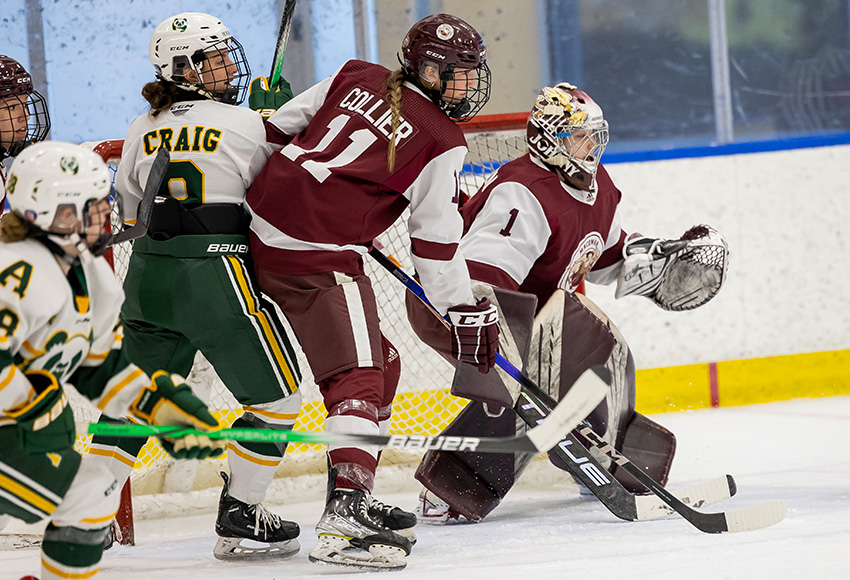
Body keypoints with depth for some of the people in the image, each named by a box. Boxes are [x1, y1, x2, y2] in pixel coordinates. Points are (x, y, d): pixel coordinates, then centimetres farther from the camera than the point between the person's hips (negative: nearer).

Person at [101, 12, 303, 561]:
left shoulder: (141, 131, 12)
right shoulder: (246, 125, -5)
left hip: (147, 274, 6)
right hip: (215, 274, -6)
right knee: (277, 392, 7)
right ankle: (240, 520, 6)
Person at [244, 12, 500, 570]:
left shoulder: (356, 77, 14)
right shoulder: (442, 142, -4)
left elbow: (281, 127, 18)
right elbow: (437, 241, -2)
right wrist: (467, 312, 6)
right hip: (317, 252, -9)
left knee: (380, 363, 18)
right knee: (359, 376, -14)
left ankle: (358, 500, 22)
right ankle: (345, 513, -30)